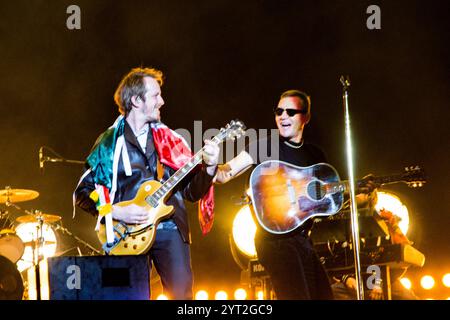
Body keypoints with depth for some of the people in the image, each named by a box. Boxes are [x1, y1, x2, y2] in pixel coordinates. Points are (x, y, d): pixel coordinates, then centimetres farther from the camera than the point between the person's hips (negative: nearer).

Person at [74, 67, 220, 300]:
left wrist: (209, 168, -6)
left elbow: (192, 192, 12)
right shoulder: (109, 143, 5)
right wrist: (116, 211, -10)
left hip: (170, 229, 2)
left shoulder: (168, 139, 14)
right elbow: (82, 193, 4)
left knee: (182, 293, -10)